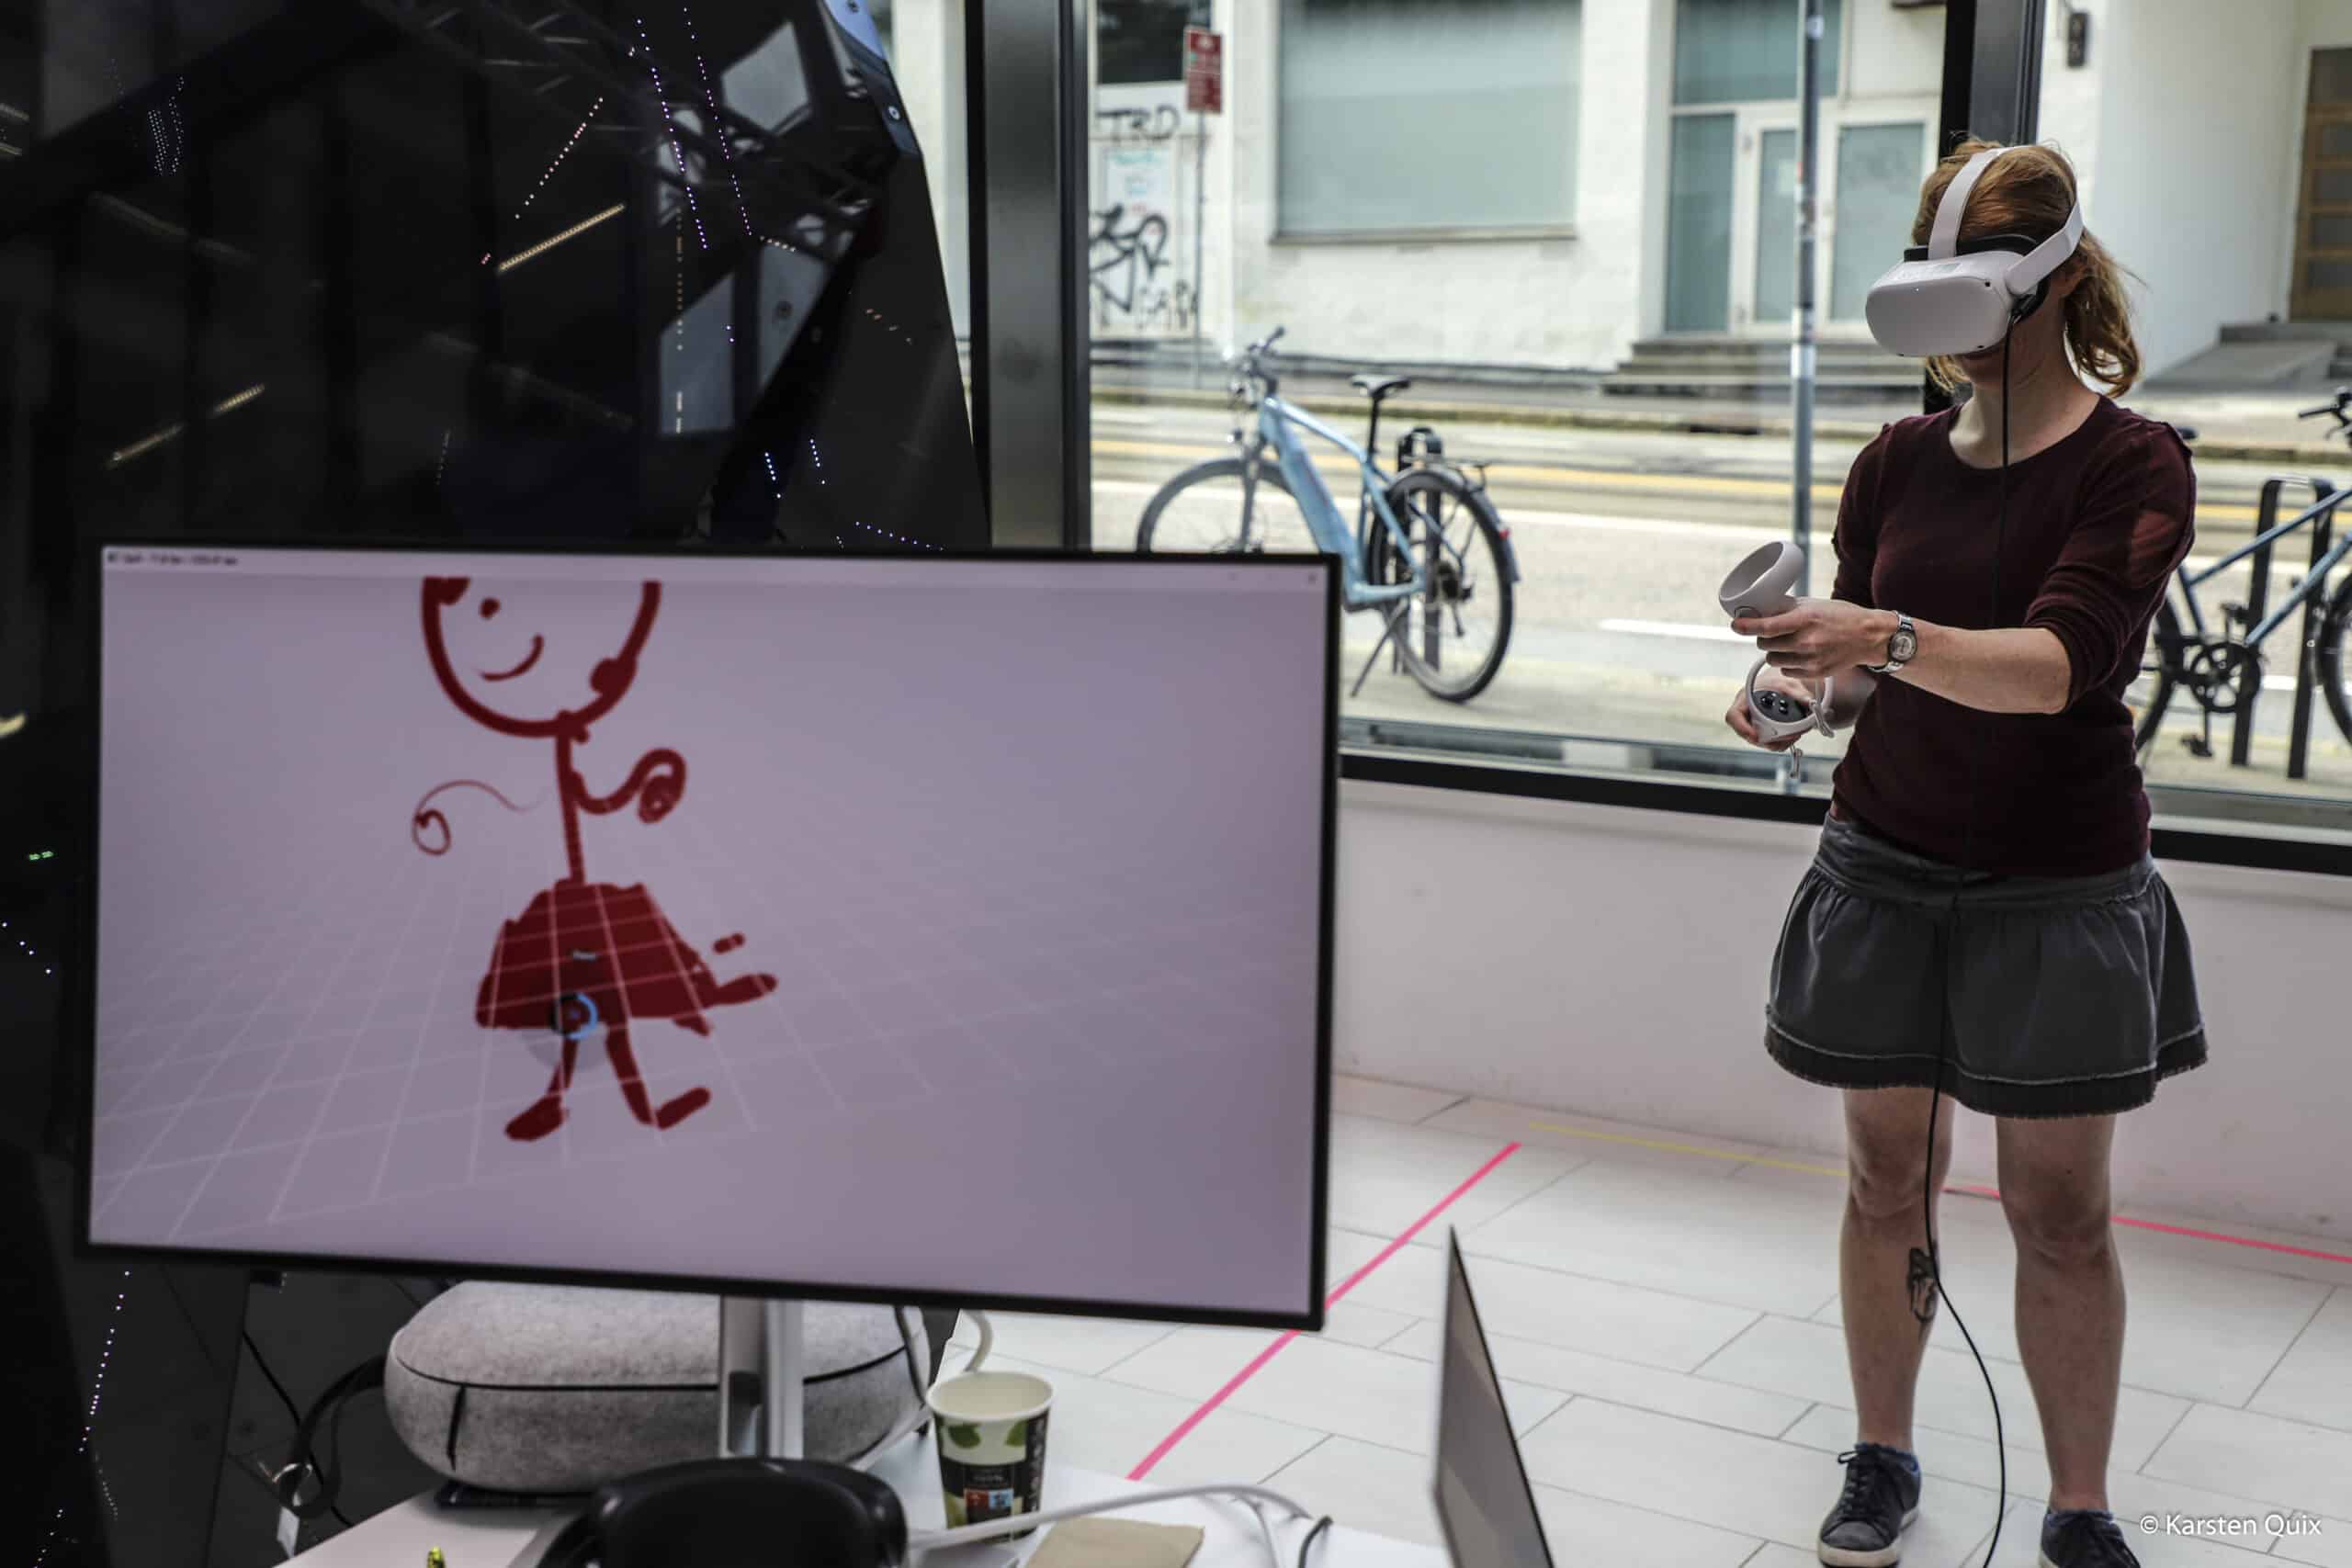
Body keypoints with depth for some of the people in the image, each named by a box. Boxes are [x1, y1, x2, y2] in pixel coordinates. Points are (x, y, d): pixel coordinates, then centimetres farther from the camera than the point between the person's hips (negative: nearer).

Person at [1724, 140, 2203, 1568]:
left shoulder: (2132, 464, -10)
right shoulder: (1901, 460, 4)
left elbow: (2060, 663, -25)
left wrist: (1887, 639, -41)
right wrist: (1793, 688, -11)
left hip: (2059, 885, -3)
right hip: (1884, 867, 4)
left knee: (2061, 1211, 5)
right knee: (1888, 1176, 10)